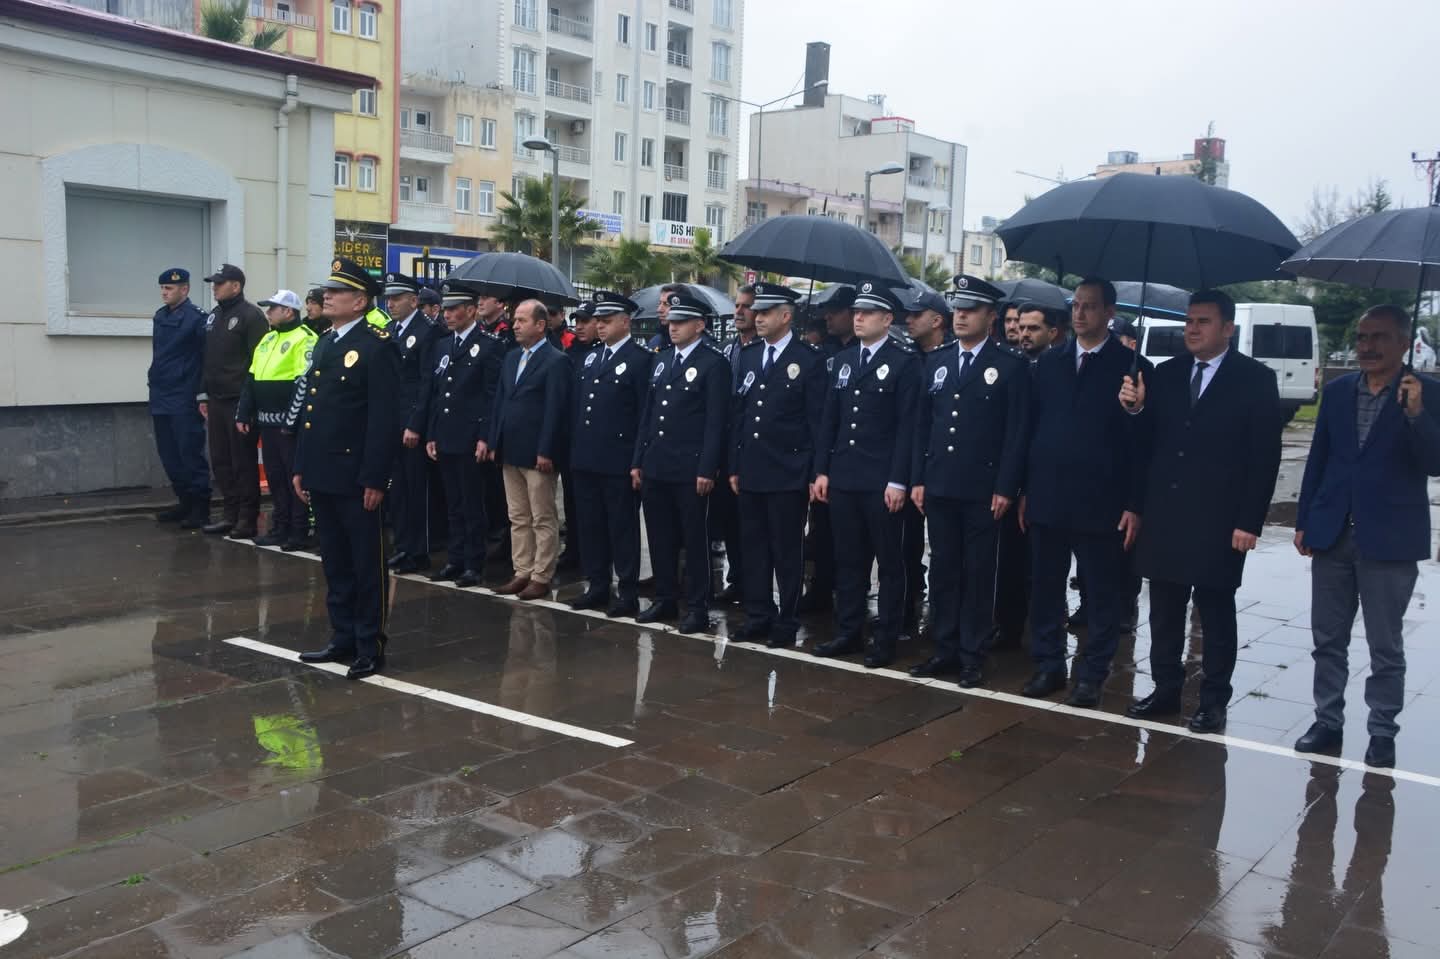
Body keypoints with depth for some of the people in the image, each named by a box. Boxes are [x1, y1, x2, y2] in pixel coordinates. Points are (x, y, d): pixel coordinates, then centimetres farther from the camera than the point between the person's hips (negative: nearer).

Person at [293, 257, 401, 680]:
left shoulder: (377, 346, -11)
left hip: (355, 476, -8)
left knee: (367, 565, 2)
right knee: (335, 564, 15)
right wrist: (301, 466, 14)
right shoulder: (324, 343, 15)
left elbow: (384, 418, -16)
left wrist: (375, 479, -18)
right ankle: (343, 638, 25)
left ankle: (371, 647, 10)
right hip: (322, 474, 8)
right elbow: (310, 408, 17)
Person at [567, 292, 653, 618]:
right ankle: (596, 587, 23)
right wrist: (574, 449, 10)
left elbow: (646, 414, -10)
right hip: (585, 459, 7)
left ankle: (628, 594, 10)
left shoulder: (641, 359, -7)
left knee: (622, 529, 1)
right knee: (589, 526, 12)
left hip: (619, 462, -7)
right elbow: (577, 405, 17)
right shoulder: (590, 356, 15)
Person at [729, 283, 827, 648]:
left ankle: (786, 622, 13)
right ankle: (758, 616, 22)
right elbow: (737, 413, 12)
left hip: (788, 474, -5)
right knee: (753, 547, 11)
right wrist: (734, 465, 9)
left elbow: (817, 421, -7)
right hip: (751, 470, 5)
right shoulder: (747, 355, 11)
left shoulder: (810, 360, -6)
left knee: (787, 552, 3)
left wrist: (816, 474, -10)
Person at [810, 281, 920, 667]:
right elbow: (829, 419, 14)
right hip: (843, 477, 6)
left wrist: (898, 480, -15)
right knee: (848, 559, 12)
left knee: (889, 562, 4)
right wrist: (822, 470, 8)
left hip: (882, 481, -6)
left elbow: (908, 425, -11)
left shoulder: (905, 361, -6)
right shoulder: (842, 359, 13)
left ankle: (885, 639, 12)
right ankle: (848, 632, 21)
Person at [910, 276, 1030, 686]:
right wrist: (918, 479, 6)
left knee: (978, 574, 4)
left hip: (982, 490, -4)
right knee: (944, 570, 10)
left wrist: (1005, 488, -11)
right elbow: (923, 423, 12)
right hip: (939, 486, 5)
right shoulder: (936, 361, 12)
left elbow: (1017, 432, -6)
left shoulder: (1011, 366, -3)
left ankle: (972, 656, 11)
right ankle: (945, 649, 19)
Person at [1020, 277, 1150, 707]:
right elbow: (1032, 428, 11)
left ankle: (1091, 674, 17)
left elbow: (1140, 441, -4)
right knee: (1045, 588, 11)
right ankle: (1048, 665, 24)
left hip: (1100, 502, -4)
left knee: (1104, 595, 5)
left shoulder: (1132, 367, -2)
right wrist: (1026, 491, 7)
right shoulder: (1048, 363, 10)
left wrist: (1134, 505, -8)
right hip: (1047, 498, 4)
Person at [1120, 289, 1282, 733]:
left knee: (1216, 615, 6)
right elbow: (1150, 441, 9)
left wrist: (1250, 521, -12)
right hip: (1164, 516, 4)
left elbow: (1264, 456, -7)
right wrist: (1136, 409, -11)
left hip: (1218, 520, -4)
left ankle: (1213, 701, 16)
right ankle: (1165, 689, 24)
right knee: (1164, 611, 11)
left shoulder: (1255, 378, -4)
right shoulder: (1166, 374, 9)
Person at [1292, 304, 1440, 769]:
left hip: (1389, 539, -4)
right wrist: (1303, 521, 8)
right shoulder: (1337, 390, 7)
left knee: (1385, 647, 6)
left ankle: (1382, 733, 18)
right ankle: (1328, 721, 24)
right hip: (1333, 534, 4)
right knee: (1328, 640, 12)